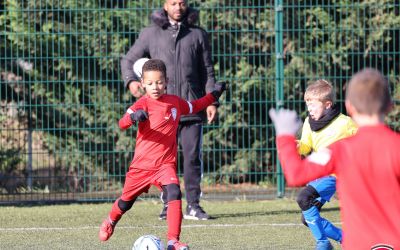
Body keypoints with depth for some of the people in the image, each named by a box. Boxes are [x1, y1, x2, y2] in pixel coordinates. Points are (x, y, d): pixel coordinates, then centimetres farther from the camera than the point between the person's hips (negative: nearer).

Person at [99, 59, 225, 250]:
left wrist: (213, 96, 22)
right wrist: (133, 117, -48)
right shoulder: (143, 104, -12)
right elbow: (122, 123, -27)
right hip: (142, 164, -2)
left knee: (174, 194, -24)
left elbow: (193, 107, 27)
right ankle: (110, 222, 50)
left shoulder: (175, 102, 4)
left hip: (166, 164, 2)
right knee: (126, 201, 15)